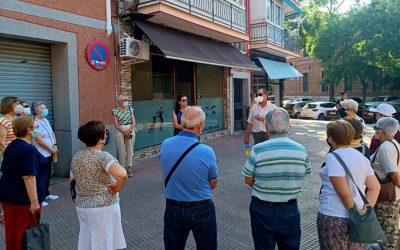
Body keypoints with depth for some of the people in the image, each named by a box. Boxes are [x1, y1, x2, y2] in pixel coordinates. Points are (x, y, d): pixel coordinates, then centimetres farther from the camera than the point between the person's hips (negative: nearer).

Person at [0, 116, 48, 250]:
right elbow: (28, 177, -25)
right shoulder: (29, 150, -20)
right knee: (25, 230, 4)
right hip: (24, 198, -8)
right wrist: (34, 201, -23)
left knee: (11, 229, 15)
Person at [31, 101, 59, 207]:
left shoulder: (46, 120, 11)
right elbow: (39, 140, -21)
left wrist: (55, 146, 0)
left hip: (49, 153, 9)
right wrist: (51, 149, -13)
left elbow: (52, 134, 15)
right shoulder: (34, 123, -16)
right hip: (41, 155, -9)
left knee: (48, 175, 18)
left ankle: (47, 194, 31)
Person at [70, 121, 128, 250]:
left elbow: (72, 181, 15)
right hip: (104, 206, -6)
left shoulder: (76, 157, 3)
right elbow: (122, 174, -35)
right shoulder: (103, 156, -20)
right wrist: (117, 187, -18)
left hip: (82, 206, 7)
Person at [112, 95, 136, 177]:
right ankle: (123, 168, 10)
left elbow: (133, 122, 0)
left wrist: (129, 131, -12)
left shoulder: (130, 109, 5)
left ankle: (129, 168, 11)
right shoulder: (116, 111, -1)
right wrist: (124, 132, -12)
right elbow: (116, 124, -6)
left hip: (131, 131, 2)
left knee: (130, 149, 4)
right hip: (120, 131, -2)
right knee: (122, 150, 1)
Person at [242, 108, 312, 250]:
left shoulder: (258, 150, -17)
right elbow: (304, 176, 2)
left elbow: (248, 181, -8)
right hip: (290, 209, 2)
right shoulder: (301, 150, -8)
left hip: (262, 209, -2)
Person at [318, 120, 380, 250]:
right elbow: (375, 187, 6)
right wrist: (365, 210, 3)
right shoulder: (361, 157, 6)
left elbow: (344, 192, -23)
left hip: (334, 218, -7)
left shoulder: (332, 158, -18)